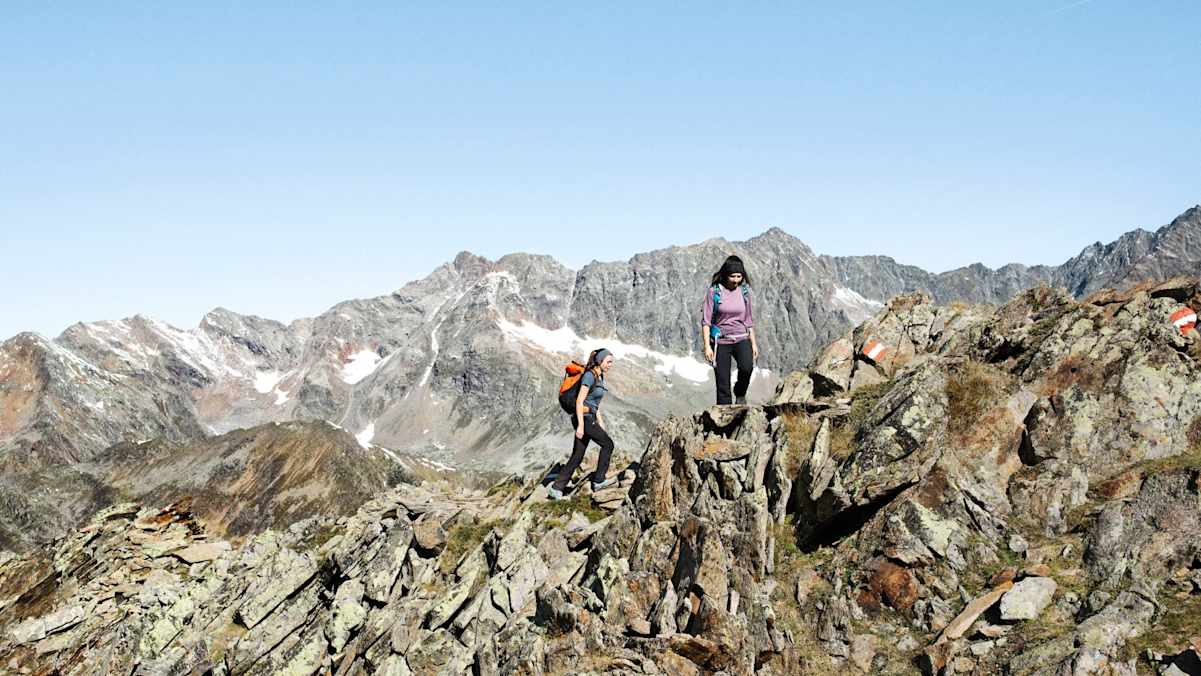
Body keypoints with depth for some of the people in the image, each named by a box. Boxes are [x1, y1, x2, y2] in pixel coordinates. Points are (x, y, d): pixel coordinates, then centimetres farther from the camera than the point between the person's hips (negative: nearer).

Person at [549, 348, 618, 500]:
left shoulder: (599, 377, 14)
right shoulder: (589, 376, -15)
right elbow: (579, 401, -19)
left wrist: (600, 422, 22)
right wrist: (580, 425, -23)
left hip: (589, 418, 9)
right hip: (583, 419, -9)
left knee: (577, 457, 7)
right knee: (607, 444, 0)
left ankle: (557, 488, 7)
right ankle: (598, 480, 8)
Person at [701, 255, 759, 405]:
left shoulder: (744, 292, 6)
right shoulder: (714, 291, -5)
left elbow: (749, 320, 14)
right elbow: (706, 321, -6)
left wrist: (753, 343, 9)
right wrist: (707, 346, -14)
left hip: (741, 339, 2)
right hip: (721, 342, -2)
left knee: (747, 367, -27)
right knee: (723, 385, -3)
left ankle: (740, 393, 1)